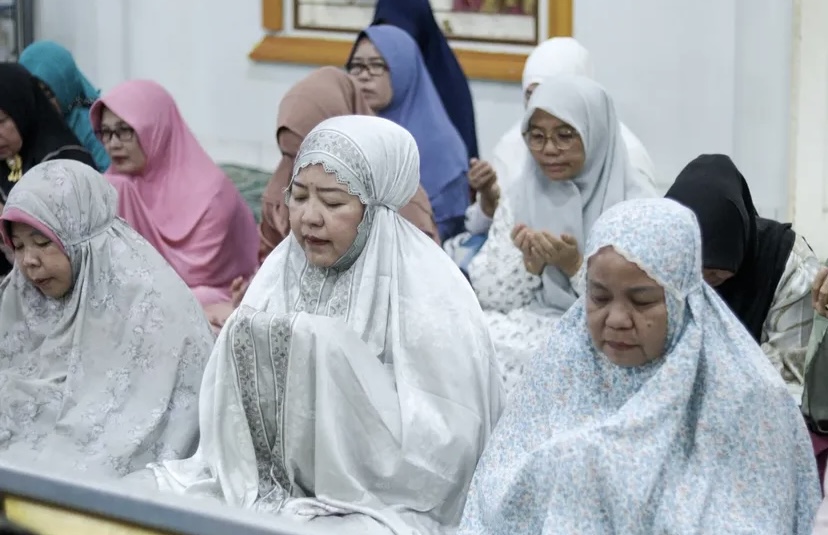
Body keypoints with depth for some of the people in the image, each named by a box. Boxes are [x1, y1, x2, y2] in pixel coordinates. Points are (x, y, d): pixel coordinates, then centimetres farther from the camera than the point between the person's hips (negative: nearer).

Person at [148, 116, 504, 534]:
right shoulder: (282, 268, 6)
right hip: (267, 486, 6)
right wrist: (241, 346, -12)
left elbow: (442, 446, -18)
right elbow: (234, 403, 9)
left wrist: (338, 368, -23)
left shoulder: (430, 293, -11)